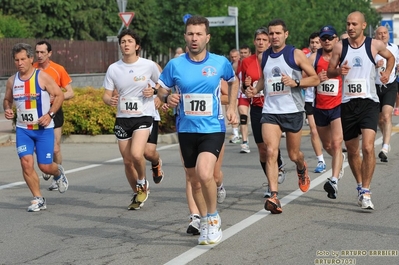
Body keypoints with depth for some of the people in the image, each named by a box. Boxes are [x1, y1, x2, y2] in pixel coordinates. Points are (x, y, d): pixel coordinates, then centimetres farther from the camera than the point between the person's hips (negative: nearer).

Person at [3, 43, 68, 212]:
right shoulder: (12, 81, 3)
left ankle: (58, 173, 37)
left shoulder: (42, 77, -10)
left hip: (43, 128, -3)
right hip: (23, 129, 3)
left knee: (45, 166, -1)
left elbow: (59, 95, -6)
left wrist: (50, 114, -17)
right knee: (26, 163, -12)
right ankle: (38, 199, 1)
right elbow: (7, 100, 17)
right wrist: (7, 109, -5)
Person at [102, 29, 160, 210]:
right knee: (127, 161, 7)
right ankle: (138, 195, 28)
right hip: (122, 118, 3)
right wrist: (110, 100, -18)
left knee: (136, 154, -24)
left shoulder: (149, 65, -5)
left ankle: (142, 183, 5)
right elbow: (106, 95, 5)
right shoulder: (113, 69, 1)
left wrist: (153, 91, -9)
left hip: (143, 116, -3)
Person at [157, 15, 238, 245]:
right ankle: (205, 223, 31)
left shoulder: (221, 62, -3)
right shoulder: (175, 65, -3)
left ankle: (213, 218, -1)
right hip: (186, 130, 3)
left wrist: (232, 108, 9)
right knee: (195, 180, 11)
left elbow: (233, 81, 17)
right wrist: (168, 98, -13)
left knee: (204, 173, -24)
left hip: (213, 129, -3)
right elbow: (162, 90, 9)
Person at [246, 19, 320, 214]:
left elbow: (315, 79, -4)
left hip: (293, 111, -2)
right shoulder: (263, 57, 8)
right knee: (271, 152, -17)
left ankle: (302, 169, 49)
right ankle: (274, 196, -21)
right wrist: (256, 89, 6)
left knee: (294, 155, 11)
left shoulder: (296, 54, -4)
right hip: (270, 111, 2)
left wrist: (296, 82, -20)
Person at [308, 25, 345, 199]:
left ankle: (334, 181, -24)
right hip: (320, 107, 4)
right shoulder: (314, 58, 1)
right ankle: (340, 159, 52)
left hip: (338, 106, -4)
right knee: (327, 146, 19)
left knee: (336, 143, -18)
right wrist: (316, 79, -19)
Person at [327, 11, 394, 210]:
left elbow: (390, 57, 20)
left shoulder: (375, 45, 0)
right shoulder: (339, 47, 3)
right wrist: (338, 71, -12)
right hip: (347, 103, 3)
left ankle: (365, 192, -14)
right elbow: (329, 72, 9)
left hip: (369, 102, -3)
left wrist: (387, 72, 2)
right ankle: (360, 185, 32)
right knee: (352, 151, 11)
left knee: (368, 147, -19)